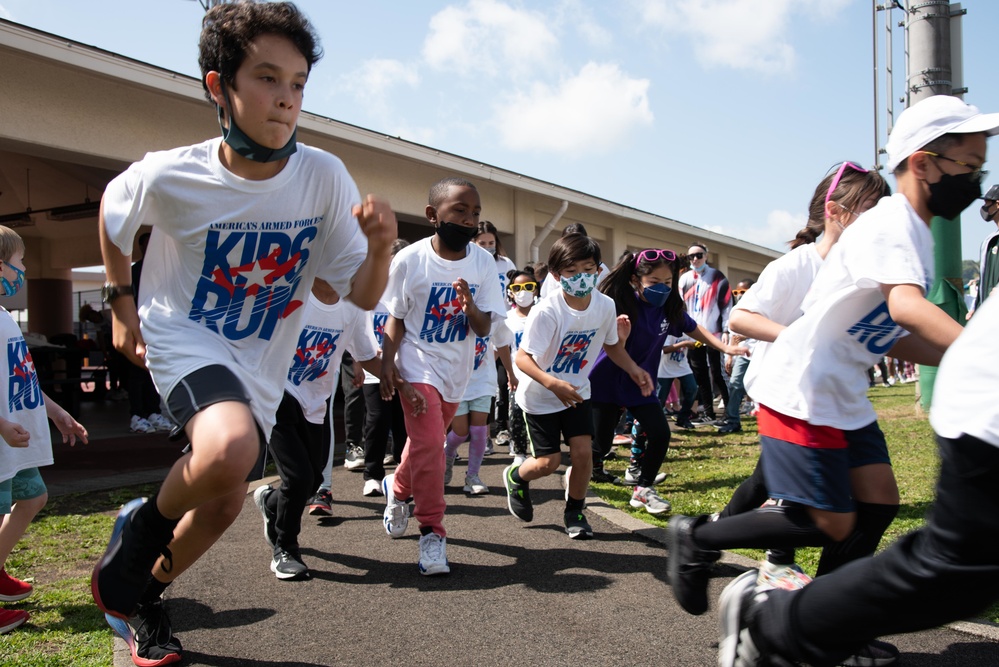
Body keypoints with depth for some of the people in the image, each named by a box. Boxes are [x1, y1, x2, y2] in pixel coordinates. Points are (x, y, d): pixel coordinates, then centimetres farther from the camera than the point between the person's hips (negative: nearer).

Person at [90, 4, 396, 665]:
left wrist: (379, 247, -34)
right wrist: (122, 302, 8)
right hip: (183, 339, -3)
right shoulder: (168, 176, -20)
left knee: (224, 505, 11)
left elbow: (361, 295, -14)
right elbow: (112, 210, 4)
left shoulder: (324, 176, -18)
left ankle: (141, 595, 41)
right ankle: (139, 531, -1)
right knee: (229, 449, -34)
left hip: (262, 365, 4)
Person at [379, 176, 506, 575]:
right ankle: (432, 531, 0)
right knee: (429, 443, -16)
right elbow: (395, 316, -3)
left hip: (457, 369, 4)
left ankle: (397, 488, 47)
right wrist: (387, 362, -15)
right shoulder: (410, 259, -14)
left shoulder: (483, 263, -7)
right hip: (418, 363, -4)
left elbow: (484, 328, -7)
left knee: (428, 442, 17)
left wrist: (469, 304, -28)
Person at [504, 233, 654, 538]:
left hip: (577, 391, 4)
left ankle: (575, 510, 19)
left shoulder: (605, 305, -11)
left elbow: (611, 345, 6)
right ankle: (516, 477, 33)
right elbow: (522, 357, -29)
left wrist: (634, 369, -9)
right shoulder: (547, 311, -28)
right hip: (540, 396, -4)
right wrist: (553, 383, -43)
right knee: (549, 462, -1)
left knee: (583, 452, -6)